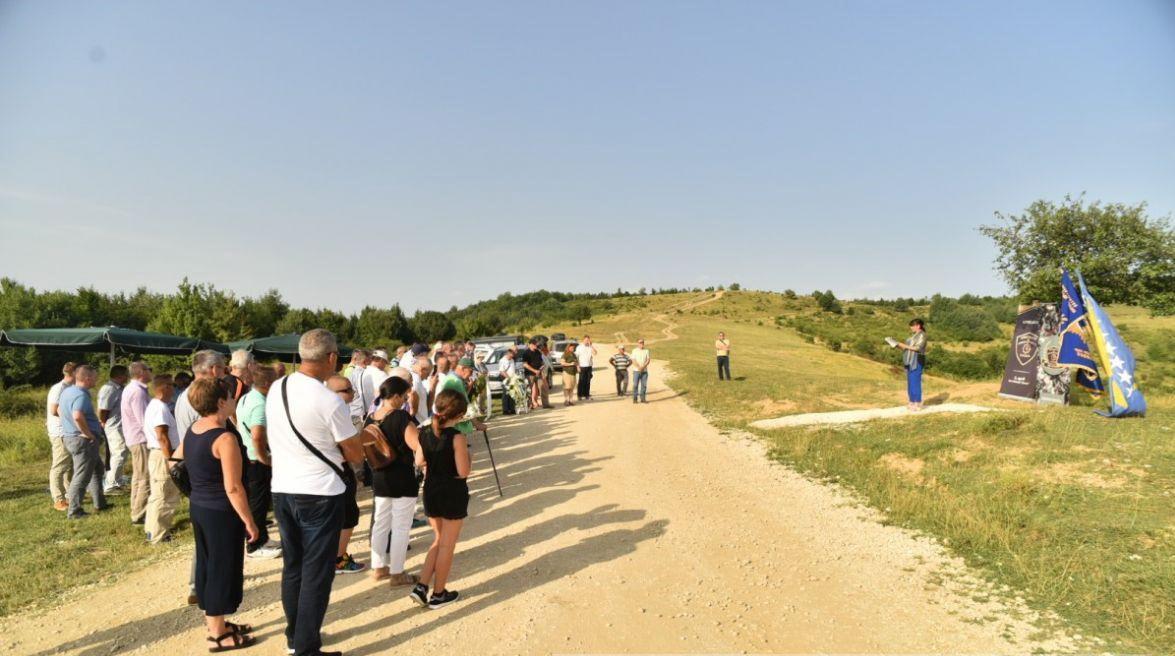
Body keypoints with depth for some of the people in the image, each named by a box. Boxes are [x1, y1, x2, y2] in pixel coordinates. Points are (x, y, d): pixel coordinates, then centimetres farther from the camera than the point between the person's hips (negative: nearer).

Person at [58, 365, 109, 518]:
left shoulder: (67, 391, 10)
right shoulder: (81, 395, -21)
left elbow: (59, 410, 24)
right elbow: (78, 416, -35)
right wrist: (89, 434, -23)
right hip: (82, 440, -11)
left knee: (97, 468, 21)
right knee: (82, 476, -3)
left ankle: (100, 503, 28)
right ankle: (74, 511, 3)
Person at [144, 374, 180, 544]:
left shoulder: (154, 405, 15)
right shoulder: (160, 407, -18)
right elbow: (162, 437, -23)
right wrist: (171, 459, -21)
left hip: (158, 454, 11)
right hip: (162, 455, -11)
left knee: (159, 496, 19)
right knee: (163, 497, -3)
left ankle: (154, 530, 29)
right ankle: (158, 535, 3)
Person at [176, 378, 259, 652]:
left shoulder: (191, 431, 3)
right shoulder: (225, 438, -23)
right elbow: (233, 488, -23)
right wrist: (250, 522, -16)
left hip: (198, 507, 9)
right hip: (221, 512, -9)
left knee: (207, 565, 18)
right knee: (222, 569, 3)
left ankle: (214, 622, 33)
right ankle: (218, 635, 15)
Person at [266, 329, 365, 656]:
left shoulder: (275, 390, 0)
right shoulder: (330, 402, -21)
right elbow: (357, 455, -12)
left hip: (282, 490, 7)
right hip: (320, 495, -7)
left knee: (292, 566, 19)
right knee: (317, 573, 5)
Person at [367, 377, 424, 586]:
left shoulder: (372, 418, 0)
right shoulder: (401, 417, -21)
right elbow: (420, 447, -27)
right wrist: (419, 461, -9)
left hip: (379, 478, 7)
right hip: (402, 479, -7)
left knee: (381, 523, 17)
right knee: (401, 527, 5)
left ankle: (378, 568, 29)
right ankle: (397, 573, 14)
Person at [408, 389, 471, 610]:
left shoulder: (424, 433, -2)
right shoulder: (457, 437, -20)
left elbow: (422, 465, 6)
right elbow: (463, 471, -20)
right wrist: (468, 456, -3)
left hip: (431, 491, 6)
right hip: (453, 494, -6)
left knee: (439, 541, 22)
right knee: (447, 546, 9)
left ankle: (421, 586, 15)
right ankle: (438, 594, 19)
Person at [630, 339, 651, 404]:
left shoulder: (646, 351, 8)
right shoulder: (634, 351, 2)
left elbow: (648, 360, 0)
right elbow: (633, 361, -5)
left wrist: (643, 367, -14)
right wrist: (639, 367, -17)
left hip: (644, 371, 2)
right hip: (636, 370, -2)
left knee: (644, 385, 2)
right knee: (635, 385, -4)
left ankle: (643, 398, 8)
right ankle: (635, 398, 2)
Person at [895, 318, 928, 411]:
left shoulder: (922, 335, -8)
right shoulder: (914, 335, 19)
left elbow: (918, 348, -19)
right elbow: (908, 348, 18)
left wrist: (904, 345, -18)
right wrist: (899, 346, 4)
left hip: (917, 362, -9)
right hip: (910, 362, 9)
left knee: (915, 382, -9)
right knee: (910, 383, 9)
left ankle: (918, 404, -5)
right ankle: (912, 403, 15)